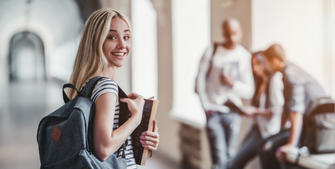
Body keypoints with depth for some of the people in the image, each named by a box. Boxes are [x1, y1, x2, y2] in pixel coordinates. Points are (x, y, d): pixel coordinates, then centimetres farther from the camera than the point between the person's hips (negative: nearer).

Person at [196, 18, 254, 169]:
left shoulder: (246, 57, 6)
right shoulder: (212, 51, 1)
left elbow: (249, 92, 5)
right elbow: (200, 81, 0)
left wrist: (233, 84, -12)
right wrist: (206, 106, -5)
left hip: (233, 113, 2)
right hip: (214, 112, -2)